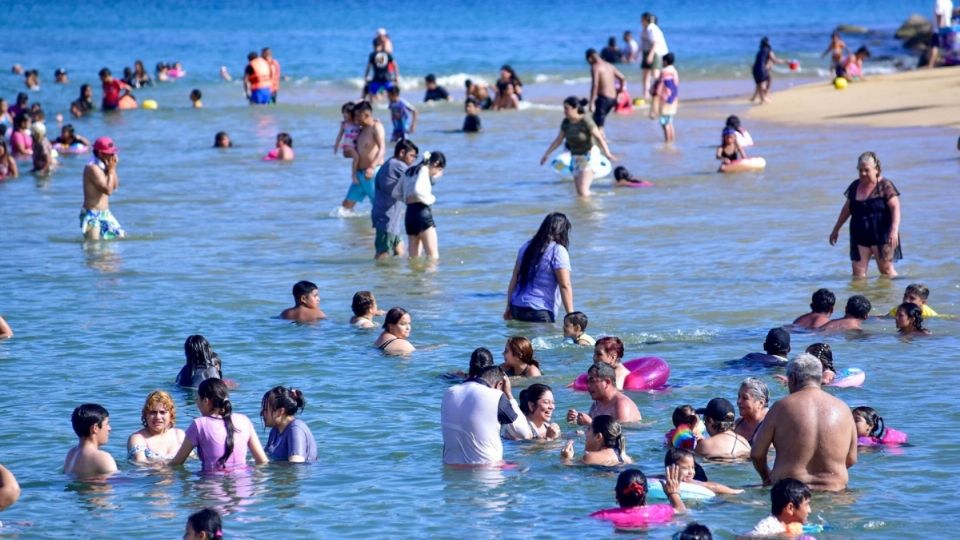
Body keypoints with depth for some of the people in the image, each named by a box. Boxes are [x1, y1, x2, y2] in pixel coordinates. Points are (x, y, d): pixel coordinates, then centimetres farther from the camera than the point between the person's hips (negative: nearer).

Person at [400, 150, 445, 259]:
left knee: (414, 257, 9)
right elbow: (417, 190, -23)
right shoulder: (424, 170, -6)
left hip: (409, 214, 8)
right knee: (433, 256, -10)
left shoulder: (409, 171, 20)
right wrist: (430, 199, -9)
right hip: (421, 212, -8)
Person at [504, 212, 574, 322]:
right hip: (540, 313, -7)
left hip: (517, 308, 7)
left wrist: (509, 306, 21)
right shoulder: (558, 251, -6)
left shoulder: (527, 246, 14)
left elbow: (514, 279, 16)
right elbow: (565, 286, -11)